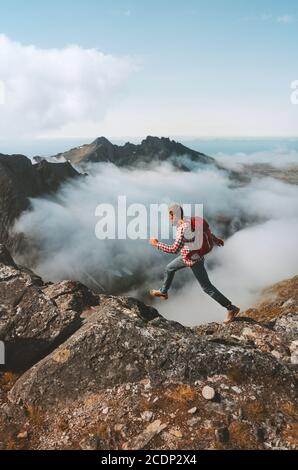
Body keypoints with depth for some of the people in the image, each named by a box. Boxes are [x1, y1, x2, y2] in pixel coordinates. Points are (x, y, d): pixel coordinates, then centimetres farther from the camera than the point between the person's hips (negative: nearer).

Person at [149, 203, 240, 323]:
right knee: (169, 268, 25)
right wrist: (216, 240, 22)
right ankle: (163, 292, 49)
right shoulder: (187, 221, -4)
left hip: (194, 260, -10)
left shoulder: (182, 230, -32)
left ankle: (231, 308, 10)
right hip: (187, 256, 10)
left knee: (207, 287, 0)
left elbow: (174, 249, -34)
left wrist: (156, 244, -24)